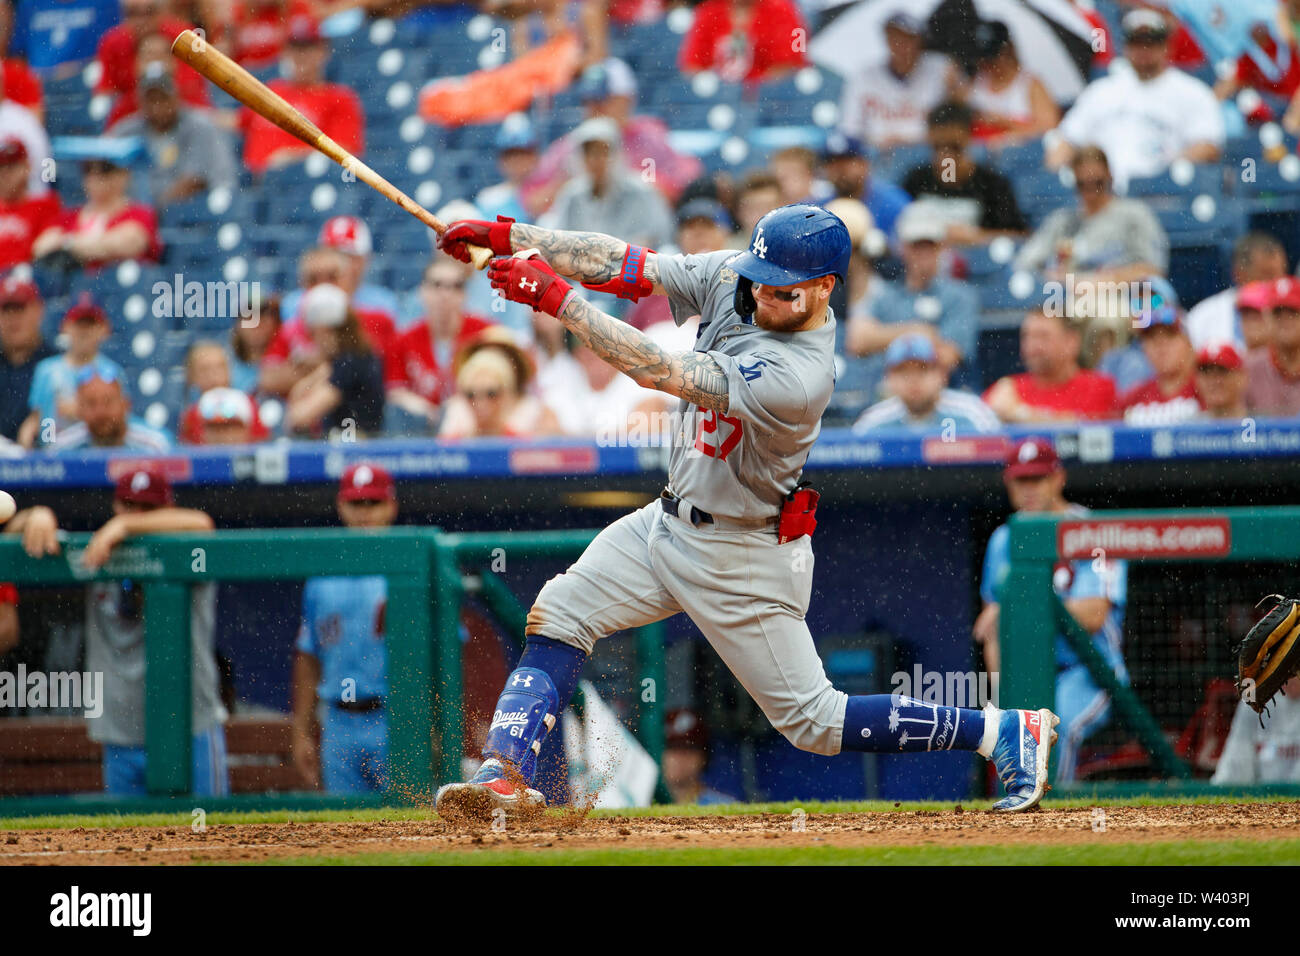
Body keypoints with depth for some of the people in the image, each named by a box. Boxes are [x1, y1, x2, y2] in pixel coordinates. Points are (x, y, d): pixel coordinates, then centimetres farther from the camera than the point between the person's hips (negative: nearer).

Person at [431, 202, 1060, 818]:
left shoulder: (797, 379, -34)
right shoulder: (733, 279, -10)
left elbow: (658, 372, -37)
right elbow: (628, 265, -9)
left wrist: (555, 296, -37)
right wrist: (507, 236, -19)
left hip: (741, 559, -8)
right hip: (671, 521, 8)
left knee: (813, 722, 0)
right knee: (560, 611, -1)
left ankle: (1006, 734, 9)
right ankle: (506, 774, 0)